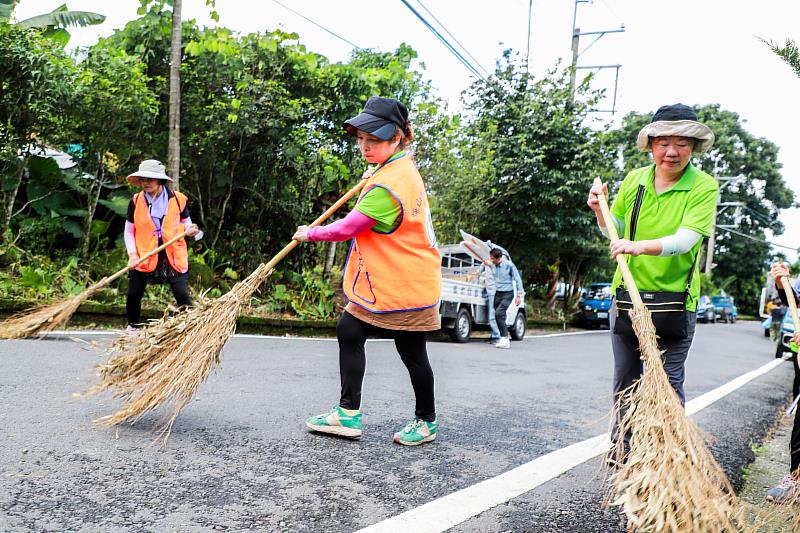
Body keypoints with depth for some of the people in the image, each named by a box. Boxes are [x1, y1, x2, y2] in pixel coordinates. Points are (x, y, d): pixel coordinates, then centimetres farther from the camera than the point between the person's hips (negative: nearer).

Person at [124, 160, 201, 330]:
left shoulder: (178, 199, -3)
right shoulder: (136, 201, 1)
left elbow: (186, 222, 12)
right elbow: (129, 231, 7)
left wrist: (190, 231, -13)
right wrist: (132, 254, -6)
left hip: (173, 256, -1)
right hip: (143, 256, 2)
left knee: (182, 295, -7)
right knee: (133, 295, 4)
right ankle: (133, 327, 27)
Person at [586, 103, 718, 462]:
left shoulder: (704, 187, -9)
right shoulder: (635, 179, 3)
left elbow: (685, 239, -24)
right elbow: (614, 230, 13)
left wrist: (641, 246, -40)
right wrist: (600, 210, -7)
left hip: (675, 300, -4)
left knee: (667, 383, -1)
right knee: (625, 380, 14)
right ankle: (622, 449, 28)